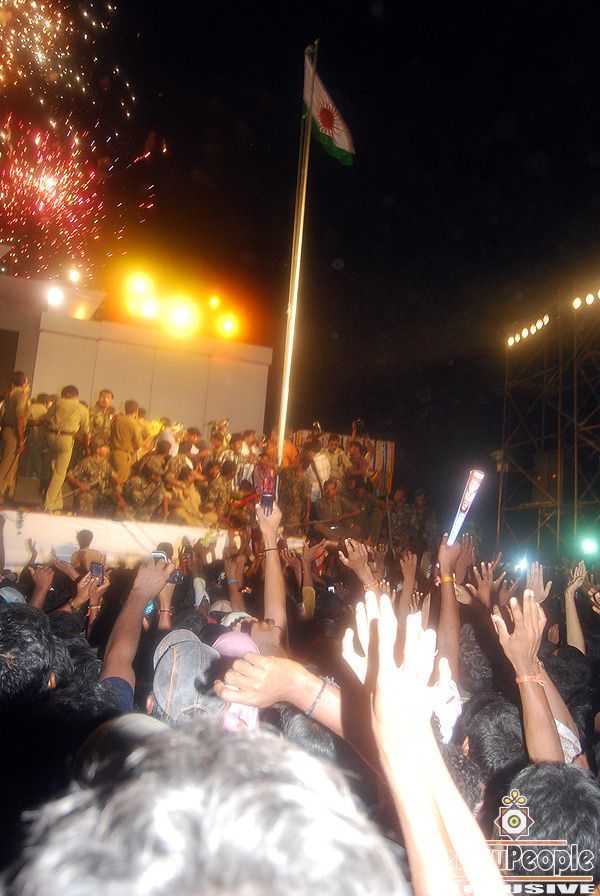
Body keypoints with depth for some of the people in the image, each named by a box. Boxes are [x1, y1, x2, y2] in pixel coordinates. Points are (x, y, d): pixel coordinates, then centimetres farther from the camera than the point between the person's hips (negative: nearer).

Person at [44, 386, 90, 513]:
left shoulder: (57, 403, 14)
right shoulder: (83, 409, 11)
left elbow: (47, 420, 8)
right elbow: (85, 432, 13)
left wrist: (48, 438, 17)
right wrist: (87, 447, 25)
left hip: (51, 436, 3)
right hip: (66, 438, -3)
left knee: (56, 469, 16)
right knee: (60, 472, 2)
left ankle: (57, 502, 17)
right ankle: (49, 504, -4)